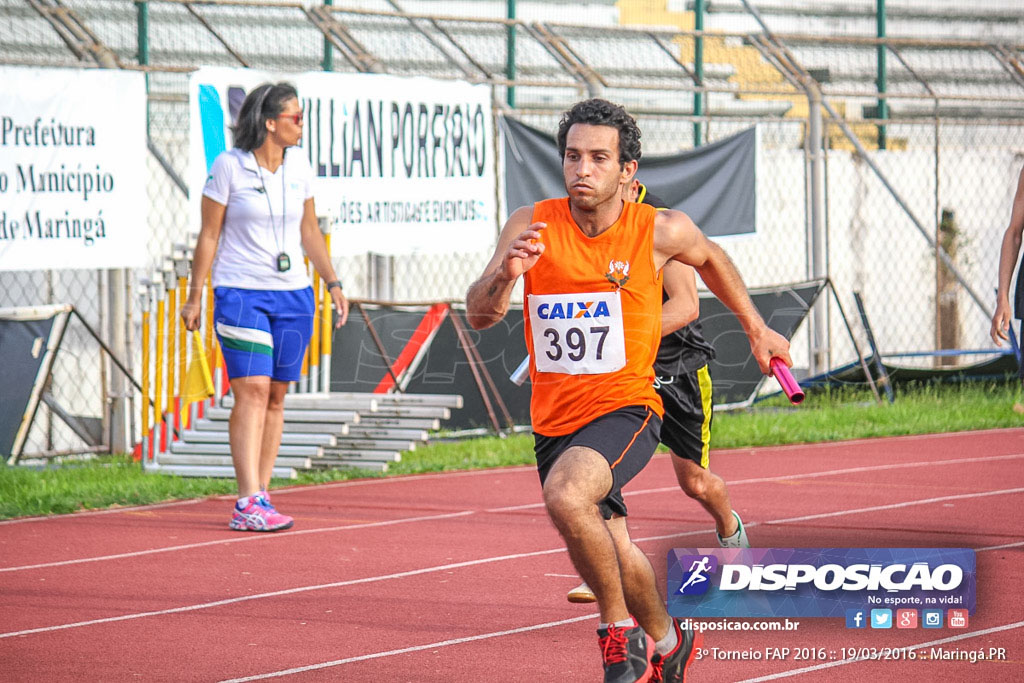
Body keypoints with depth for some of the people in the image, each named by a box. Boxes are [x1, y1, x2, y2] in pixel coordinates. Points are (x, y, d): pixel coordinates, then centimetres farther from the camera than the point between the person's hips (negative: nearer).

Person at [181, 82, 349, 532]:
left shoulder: (298, 165, 7)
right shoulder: (229, 166, -7)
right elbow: (209, 235, -2)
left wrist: (332, 283, 14)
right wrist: (195, 296, -3)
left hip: (293, 293, 5)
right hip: (240, 292, -5)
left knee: (276, 394, 4)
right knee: (251, 390, -15)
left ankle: (260, 496, 11)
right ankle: (248, 504, -19)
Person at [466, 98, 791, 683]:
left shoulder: (660, 231, -9)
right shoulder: (532, 226, -7)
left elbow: (710, 259, 14)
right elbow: (479, 315, -14)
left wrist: (756, 329, 22)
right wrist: (506, 274, -35)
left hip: (625, 408, -4)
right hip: (554, 417, 4)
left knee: (566, 494, -33)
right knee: (615, 557, 14)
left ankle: (620, 629, -14)